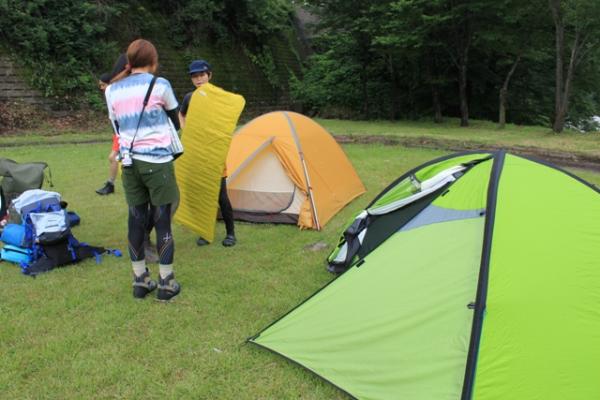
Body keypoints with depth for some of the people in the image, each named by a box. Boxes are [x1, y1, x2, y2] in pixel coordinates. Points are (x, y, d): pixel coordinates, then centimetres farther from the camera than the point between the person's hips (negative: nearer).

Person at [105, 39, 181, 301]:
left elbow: (117, 127, 12)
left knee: (136, 220, 10)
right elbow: (175, 120, 10)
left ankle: (140, 281, 19)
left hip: (129, 162, 5)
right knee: (162, 221, 2)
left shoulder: (112, 90, 7)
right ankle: (166, 283, 8)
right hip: (158, 162, -4)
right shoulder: (160, 85, -5)